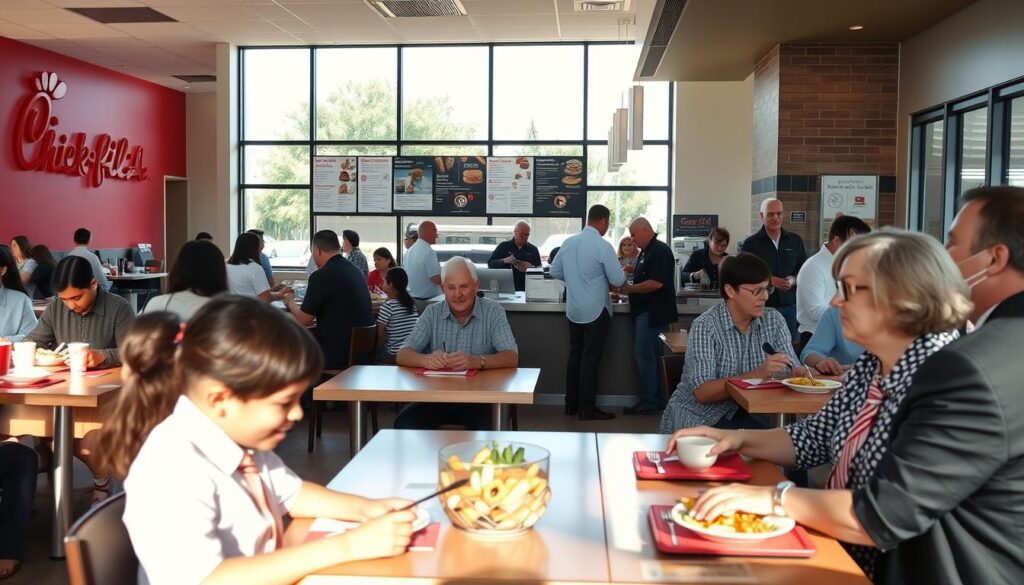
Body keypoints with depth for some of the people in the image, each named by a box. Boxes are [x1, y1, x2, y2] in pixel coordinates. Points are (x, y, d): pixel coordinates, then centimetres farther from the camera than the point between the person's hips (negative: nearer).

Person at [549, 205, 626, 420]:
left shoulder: (568, 242, 2)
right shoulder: (603, 246, -16)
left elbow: (555, 271, 10)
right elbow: (617, 281, -12)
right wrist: (624, 272, 9)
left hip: (573, 310, 6)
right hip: (595, 310, -6)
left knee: (575, 355, 14)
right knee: (591, 358, 1)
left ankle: (571, 404, 21)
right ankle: (587, 408, 6)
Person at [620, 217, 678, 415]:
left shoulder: (660, 251, -14)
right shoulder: (647, 251, 17)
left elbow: (656, 283, -24)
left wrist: (629, 289, -15)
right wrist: (628, 287, 7)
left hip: (653, 313, -10)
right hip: (645, 311, 10)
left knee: (644, 356, -7)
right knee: (652, 357, 12)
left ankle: (649, 403, -1)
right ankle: (656, 400, 19)